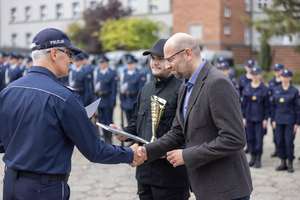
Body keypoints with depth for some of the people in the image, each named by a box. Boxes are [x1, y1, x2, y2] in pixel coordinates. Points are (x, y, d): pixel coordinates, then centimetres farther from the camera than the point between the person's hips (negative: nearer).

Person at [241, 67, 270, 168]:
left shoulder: (264, 89, -3)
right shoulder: (246, 88, 5)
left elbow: (267, 105, -1)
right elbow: (244, 103, 8)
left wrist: (266, 119, -6)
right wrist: (243, 117, 4)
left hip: (260, 118, -3)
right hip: (249, 117, 3)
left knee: (259, 138, -1)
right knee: (250, 138, 6)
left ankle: (258, 159, 10)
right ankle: (252, 157, 20)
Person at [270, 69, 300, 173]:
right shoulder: (275, 90, 6)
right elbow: (273, 105, 11)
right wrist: (273, 120, 6)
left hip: (290, 121, -3)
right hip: (279, 121, 3)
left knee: (289, 142, -3)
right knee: (280, 142, 5)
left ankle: (290, 163, 11)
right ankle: (283, 163, 17)